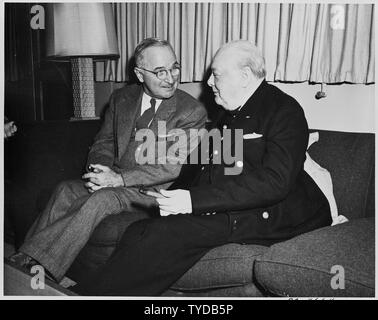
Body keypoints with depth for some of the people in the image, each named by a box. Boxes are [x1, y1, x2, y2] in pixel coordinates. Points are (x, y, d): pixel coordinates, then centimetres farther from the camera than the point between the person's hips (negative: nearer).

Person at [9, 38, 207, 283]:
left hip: (152, 192, -5)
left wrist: (120, 179, -21)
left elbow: (171, 167, -13)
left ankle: (37, 265, -29)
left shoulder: (192, 111, -7)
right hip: (114, 179, 6)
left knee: (100, 199, -31)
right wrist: (99, 171, -9)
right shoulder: (121, 98, 10)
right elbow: (104, 142, 15)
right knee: (66, 190, -20)